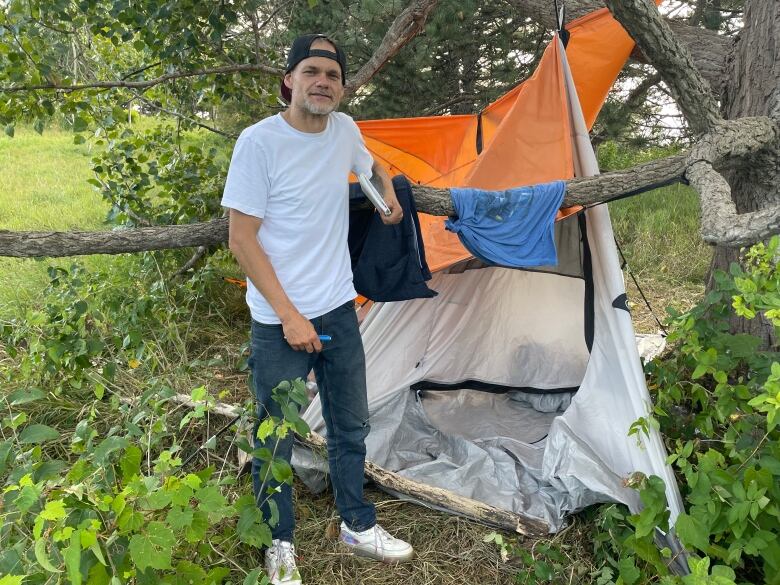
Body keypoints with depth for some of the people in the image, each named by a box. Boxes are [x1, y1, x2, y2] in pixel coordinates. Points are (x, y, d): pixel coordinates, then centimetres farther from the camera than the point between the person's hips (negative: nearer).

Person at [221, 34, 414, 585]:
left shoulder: (345, 129, 2)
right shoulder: (259, 141, -15)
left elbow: (371, 164, 27)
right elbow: (242, 238, -15)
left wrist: (388, 192, 5)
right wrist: (289, 314, -17)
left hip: (339, 309, 6)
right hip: (280, 321, -6)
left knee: (350, 427, 18)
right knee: (276, 440, 9)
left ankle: (358, 525, 39)